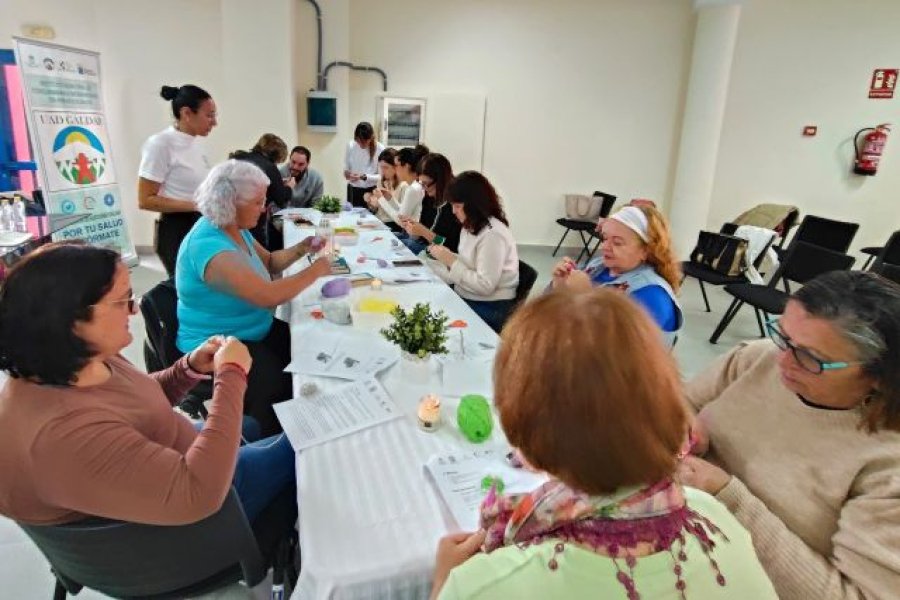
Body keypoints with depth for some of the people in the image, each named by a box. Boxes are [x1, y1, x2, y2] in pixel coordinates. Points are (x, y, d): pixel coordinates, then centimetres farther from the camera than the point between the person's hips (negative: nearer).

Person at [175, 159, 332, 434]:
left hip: (254, 331, 9)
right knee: (283, 388, -25)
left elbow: (269, 263, 17)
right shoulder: (209, 247, -27)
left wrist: (302, 249, -2)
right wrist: (315, 270, -21)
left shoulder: (235, 228, 2)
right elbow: (268, 296, -34)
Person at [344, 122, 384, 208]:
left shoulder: (380, 149, -13)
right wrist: (346, 173, -11)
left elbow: (381, 176, -12)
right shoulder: (350, 146, -2)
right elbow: (346, 167, 11)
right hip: (353, 191, 3)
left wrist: (364, 177, -25)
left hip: (372, 191, -3)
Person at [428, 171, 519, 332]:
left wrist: (451, 261, -19)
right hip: (466, 298, 8)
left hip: (491, 308, -8)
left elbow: (484, 286, -24)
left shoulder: (493, 234, -21)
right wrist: (446, 257, -6)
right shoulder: (471, 227, 6)